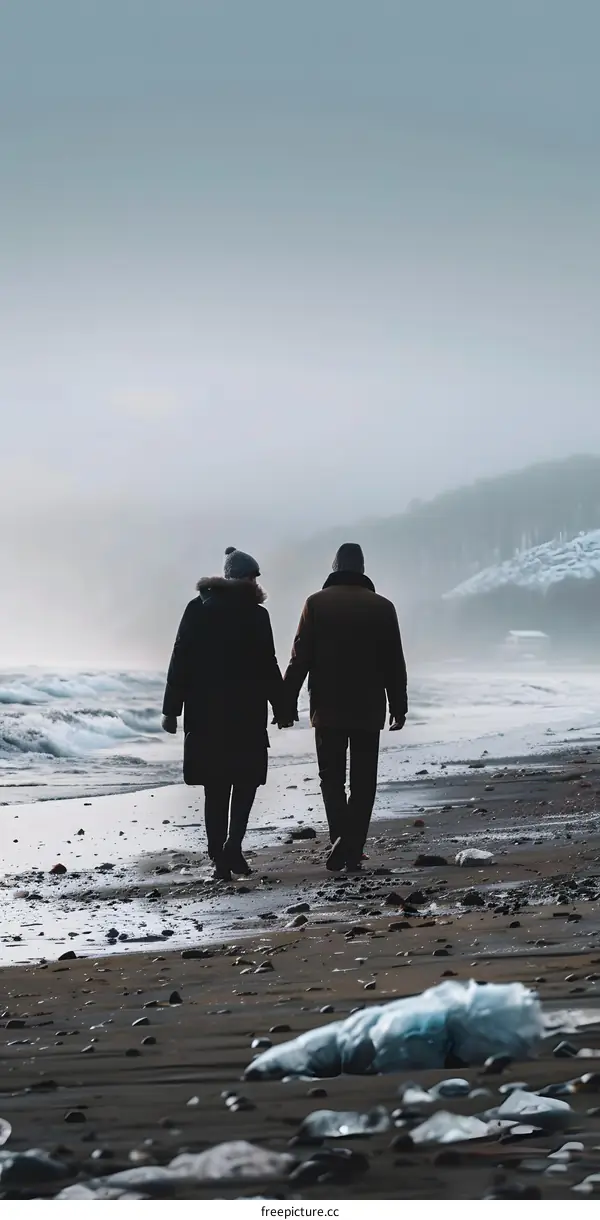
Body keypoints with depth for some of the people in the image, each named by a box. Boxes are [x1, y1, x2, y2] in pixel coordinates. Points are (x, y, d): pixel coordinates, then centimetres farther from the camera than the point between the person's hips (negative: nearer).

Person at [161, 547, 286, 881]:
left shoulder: (198, 609, 4)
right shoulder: (255, 614, -6)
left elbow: (181, 661, 3)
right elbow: (267, 666, -5)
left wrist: (172, 709, 5)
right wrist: (281, 706, 5)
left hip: (204, 713, 3)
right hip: (246, 714, -3)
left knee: (215, 786, 10)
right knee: (246, 779, 10)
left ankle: (220, 857, 8)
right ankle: (233, 845, -9)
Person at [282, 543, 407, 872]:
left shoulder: (316, 604, -1)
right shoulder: (382, 607, 3)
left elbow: (300, 658, -4)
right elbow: (395, 663, 5)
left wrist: (288, 701, 0)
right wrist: (398, 706, 13)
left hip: (328, 709, -1)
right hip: (369, 710, 1)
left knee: (331, 777, 7)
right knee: (363, 782, 7)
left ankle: (342, 837, -15)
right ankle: (353, 850, 3)